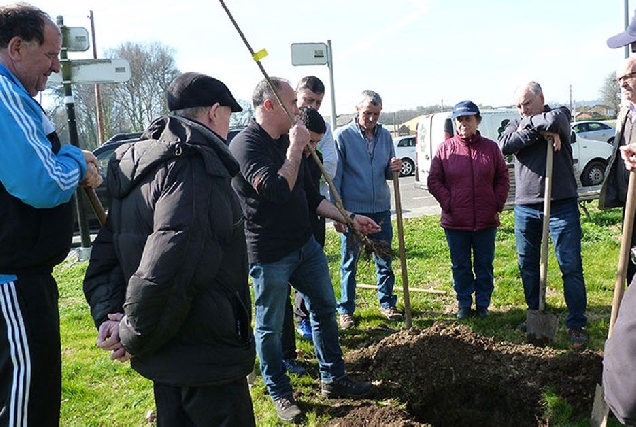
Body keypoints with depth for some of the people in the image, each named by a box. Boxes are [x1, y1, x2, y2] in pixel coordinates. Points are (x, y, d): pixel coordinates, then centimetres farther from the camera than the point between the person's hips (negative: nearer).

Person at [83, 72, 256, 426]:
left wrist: (108, 314, 0)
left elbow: (107, 254, 11)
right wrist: (134, 338, -17)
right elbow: (166, 267, -31)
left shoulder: (135, 168, 10)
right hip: (207, 355, -9)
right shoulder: (196, 164, -21)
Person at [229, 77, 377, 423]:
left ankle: (332, 379, 31)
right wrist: (296, 148, -19)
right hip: (269, 254, -8)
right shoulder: (246, 144, -17)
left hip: (305, 244, 8)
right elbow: (278, 190, -29)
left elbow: (309, 194, 15)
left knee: (325, 309, 16)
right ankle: (279, 394, 26)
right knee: (270, 327, 7)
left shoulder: (287, 141, 9)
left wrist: (348, 218, 11)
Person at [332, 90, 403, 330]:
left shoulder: (385, 136, 7)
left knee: (385, 261, 13)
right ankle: (346, 310, 19)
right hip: (353, 211, -4)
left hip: (381, 210, 4)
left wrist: (394, 169, -9)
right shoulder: (343, 136, -7)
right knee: (349, 263, 7)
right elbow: (335, 177, -6)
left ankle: (387, 304, 28)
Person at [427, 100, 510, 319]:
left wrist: (497, 205, -1)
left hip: (486, 220, 1)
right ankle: (464, 305, 25)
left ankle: (483, 304, 26)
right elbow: (434, 181, 0)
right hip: (455, 221, -1)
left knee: (484, 265, 11)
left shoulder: (491, 147, 4)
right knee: (460, 266, 10)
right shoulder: (445, 149, 0)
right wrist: (447, 203, -8)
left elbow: (503, 178, 8)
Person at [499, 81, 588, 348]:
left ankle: (576, 324, 9)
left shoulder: (560, 117, 2)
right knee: (527, 266, 12)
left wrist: (528, 127, -8)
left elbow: (554, 119, -24)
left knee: (571, 266, -1)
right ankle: (535, 315, 27)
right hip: (525, 207, 4)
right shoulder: (516, 124, 11)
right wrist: (539, 132, -15)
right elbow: (504, 145, -11)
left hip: (561, 204, -3)